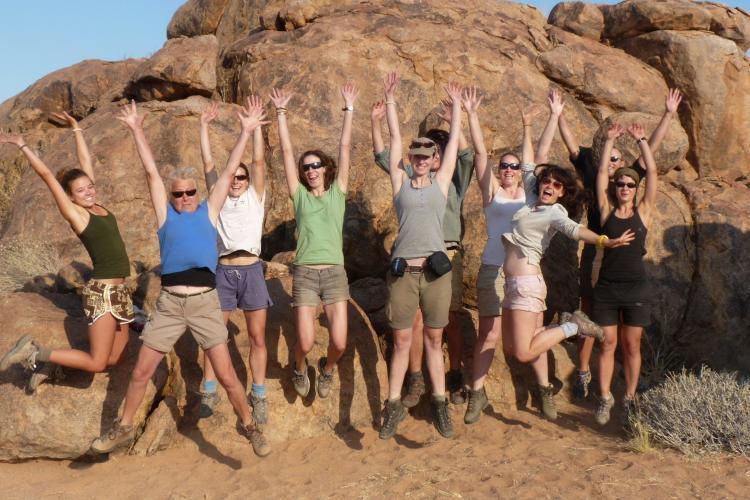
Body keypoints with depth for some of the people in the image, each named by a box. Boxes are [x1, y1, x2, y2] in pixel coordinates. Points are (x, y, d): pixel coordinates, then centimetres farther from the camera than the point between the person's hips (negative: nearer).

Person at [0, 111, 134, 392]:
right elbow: (46, 175, -8)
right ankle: (33, 351, 6)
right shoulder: (74, 214, -6)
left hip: (119, 291, 8)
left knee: (115, 359, 10)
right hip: (101, 293, -8)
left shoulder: (95, 206, 10)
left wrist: (76, 129, 21)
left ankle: (49, 366, 21)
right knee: (96, 363, -9)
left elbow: (86, 162, 16)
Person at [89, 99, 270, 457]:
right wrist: (136, 129, 7)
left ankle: (249, 425, 20)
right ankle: (123, 428, 28)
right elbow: (151, 172, 8)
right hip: (169, 302, 1)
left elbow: (229, 172, 7)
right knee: (141, 371, 8)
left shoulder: (209, 211, 10)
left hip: (205, 302, -1)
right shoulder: (165, 212, 11)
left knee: (226, 375, 0)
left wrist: (246, 132, 5)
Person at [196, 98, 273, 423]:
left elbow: (259, 161, 0)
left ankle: (258, 396, 13)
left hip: (251, 271, -1)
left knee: (258, 338, 3)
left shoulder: (255, 198, 9)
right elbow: (207, 163, 7)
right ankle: (209, 393, 16)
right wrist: (204, 125, 4)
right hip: (223, 271, 1)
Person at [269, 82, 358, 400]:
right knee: (305, 344, -6)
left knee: (339, 343, -7)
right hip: (304, 273, 0)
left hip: (335, 273, 1)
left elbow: (345, 148, 4)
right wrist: (281, 113, 1)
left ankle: (326, 369, 29)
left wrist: (349, 109, 1)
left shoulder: (337, 192, 8)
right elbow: (286, 151, 4)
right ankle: (299, 369, 31)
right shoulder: (300, 195, 7)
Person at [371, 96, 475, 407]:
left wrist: (453, 123, -22)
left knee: (449, 321, 3)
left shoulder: (454, 179, 9)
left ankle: (455, 380, 14)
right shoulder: (412, 177, 13)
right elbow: (382, 157, 8)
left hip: (447, 255, -1)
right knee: (416, 319, 0)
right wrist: (376, 123, -4)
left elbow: (466, 155, -9)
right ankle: (415, 381, 10)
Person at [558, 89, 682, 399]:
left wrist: (669, 114, 2)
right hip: (595, 255, -1)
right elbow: (572, 145, 1)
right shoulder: (593, 180, 4)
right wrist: (558, 115, -3)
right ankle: (583, 372, 11)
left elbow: (651, 149, 5)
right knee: (589, 316, 4)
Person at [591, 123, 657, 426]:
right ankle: (605, 397, 13)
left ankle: (630, 398, 17)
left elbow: (652, 172, 3)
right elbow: (602, 172, 4)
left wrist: (641, 140, 6)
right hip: (606, 287, 0)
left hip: (636, 288, 0)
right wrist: (610, 140, 7)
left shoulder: (643, 213, 5)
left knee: (632, 346, 6)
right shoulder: (607, 212, 5)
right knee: (607, 344, 4)